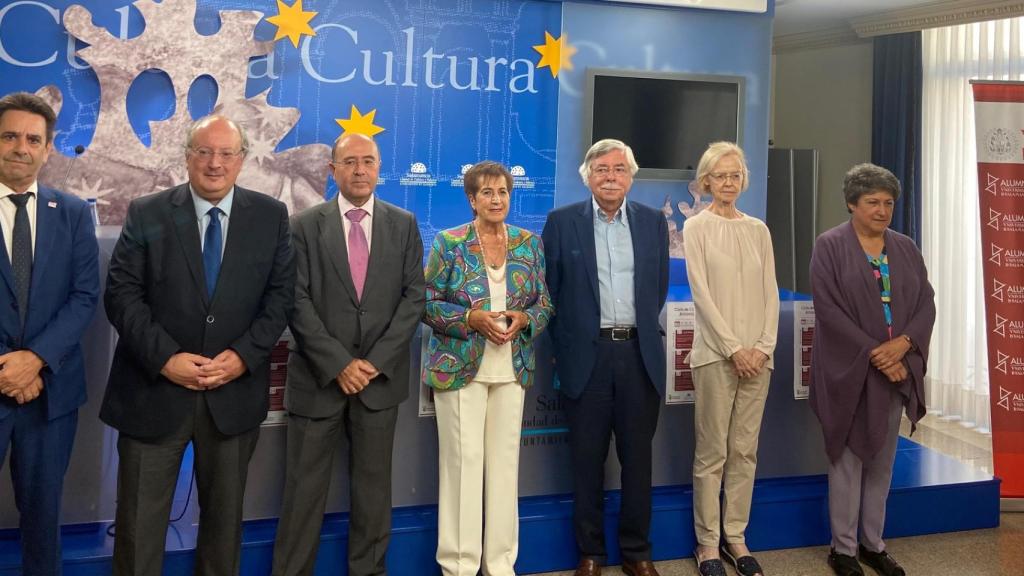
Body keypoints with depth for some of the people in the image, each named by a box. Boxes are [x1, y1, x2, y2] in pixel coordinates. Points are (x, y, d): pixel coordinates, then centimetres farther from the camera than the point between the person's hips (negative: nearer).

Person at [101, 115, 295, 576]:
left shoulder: (271, 216, 3)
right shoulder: (146, 213, 0)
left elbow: (281, 295, 1)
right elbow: (122, 295, -5)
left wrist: (244, 355, -12)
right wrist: (165, 358, -16)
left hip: (235, 393, 1)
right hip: (154, 388, -1)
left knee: (225, 513, 15)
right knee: (139, 517, 7)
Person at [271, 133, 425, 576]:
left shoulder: (404, 224, 6)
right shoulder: (305, 225, 2)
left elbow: (414, 295, 1)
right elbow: (297, 302, -5)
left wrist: (377, 361, -9)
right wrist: (338, 364, -13)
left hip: (380, 375, 1)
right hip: (319, 377, -1)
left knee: (373, 486, 10)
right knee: (304, 489, 4)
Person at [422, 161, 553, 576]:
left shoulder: (529, 243, 7)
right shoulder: (449, 243, -3)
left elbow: (545, 303, 10)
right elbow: (427, 303, -4)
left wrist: (524, 318, -11)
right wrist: (472, 318, -17)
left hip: (512, 368, 3)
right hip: (460, 366, -3)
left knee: (505, 461, 6)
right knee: (464, 460, -2)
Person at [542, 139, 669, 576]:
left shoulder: (653, 222, 7)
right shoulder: (562, 221, 0)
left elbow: (660, 286, 14)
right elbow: (550, 288, 3)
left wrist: (641, 330, 10)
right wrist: (563, 345, 3)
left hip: (639, 353, 2)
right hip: (586, 354, -2)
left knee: (638, 457, 9)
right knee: (587, 458, 6)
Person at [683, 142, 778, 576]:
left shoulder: (758, 230, 12)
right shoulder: (696, 227, 0)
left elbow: (770, 292, 8)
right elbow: (701, 292, -8)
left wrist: (764, 346, -5)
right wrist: (733, 348, -12)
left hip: (757, 354, 4)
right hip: (716, 353, -4)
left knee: (745, 451, 8)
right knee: (712, 453, 0)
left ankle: (736, 537, 18)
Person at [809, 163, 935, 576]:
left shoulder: (906, 249, 10)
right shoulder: (830, 246, -5)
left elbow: (926, 303, 6)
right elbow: (828, 309, -13)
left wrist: (903, 343, -13)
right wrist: (873, 354, -17)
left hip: (897, 369, 5)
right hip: (847, 371, -5)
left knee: (882, 460, 11)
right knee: (847, 459, 1)